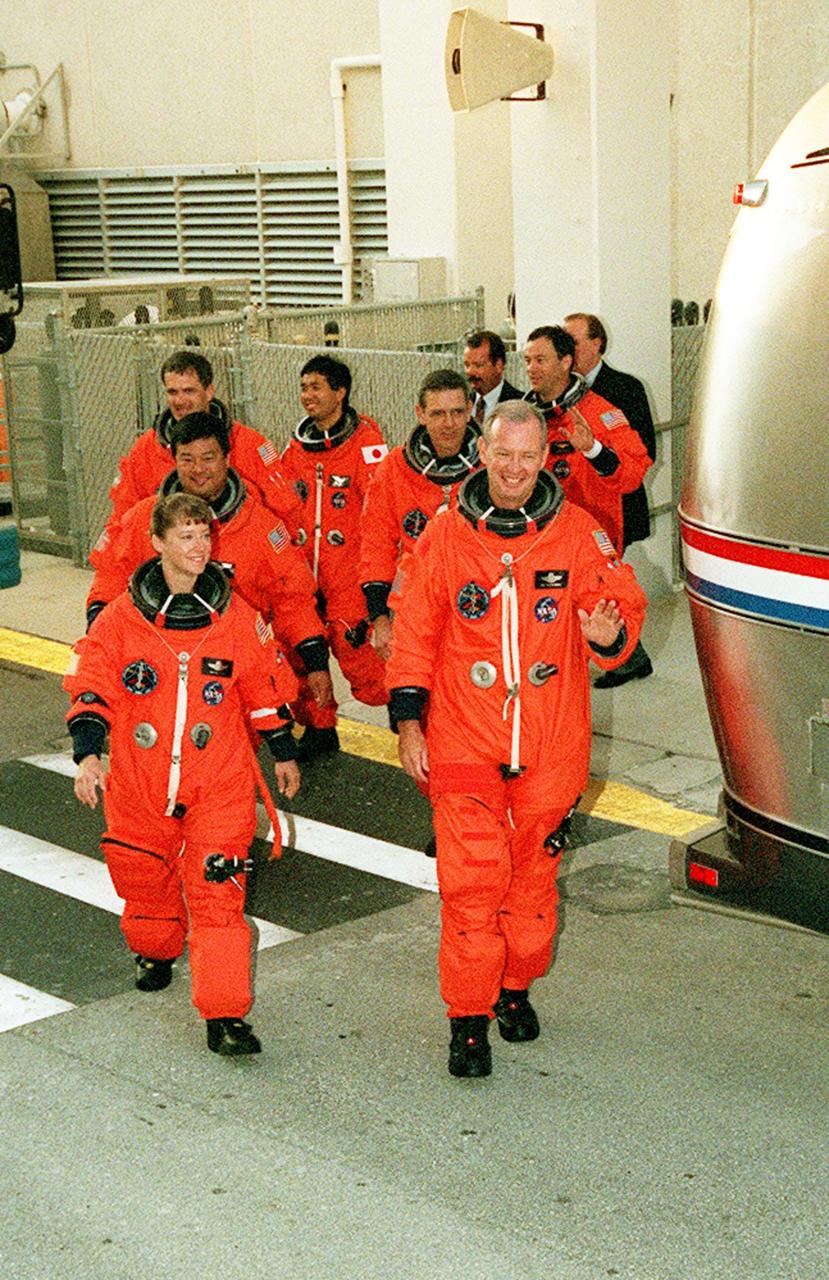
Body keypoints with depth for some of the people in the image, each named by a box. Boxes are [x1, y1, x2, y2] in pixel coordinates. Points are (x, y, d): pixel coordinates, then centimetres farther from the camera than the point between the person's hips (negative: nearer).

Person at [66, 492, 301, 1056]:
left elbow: (265, 688, 12)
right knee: (146, 879, 18)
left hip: (221, 783, -1)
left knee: (217, 892, -10)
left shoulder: (237, 617, 1)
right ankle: (155, 951, 49)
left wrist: (285, 752, 19)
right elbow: (92, 687, -4)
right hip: (140, 782, 1)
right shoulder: (122, 618, -3)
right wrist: (88, 753, -17)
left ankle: (226, 1015, -9)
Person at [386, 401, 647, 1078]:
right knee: (471, 881, -5)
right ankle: (469, 1020, 7)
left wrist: (609, 634, -21)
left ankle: (516, 989, 35)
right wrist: (409, 721, 1)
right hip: (463, 743, -1)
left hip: (549, 744, 1)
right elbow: (414, 634, 5)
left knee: (533, 874, 14)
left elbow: (624, 603, 3)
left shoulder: (579, 534, -1)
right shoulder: (445, 536, 0)